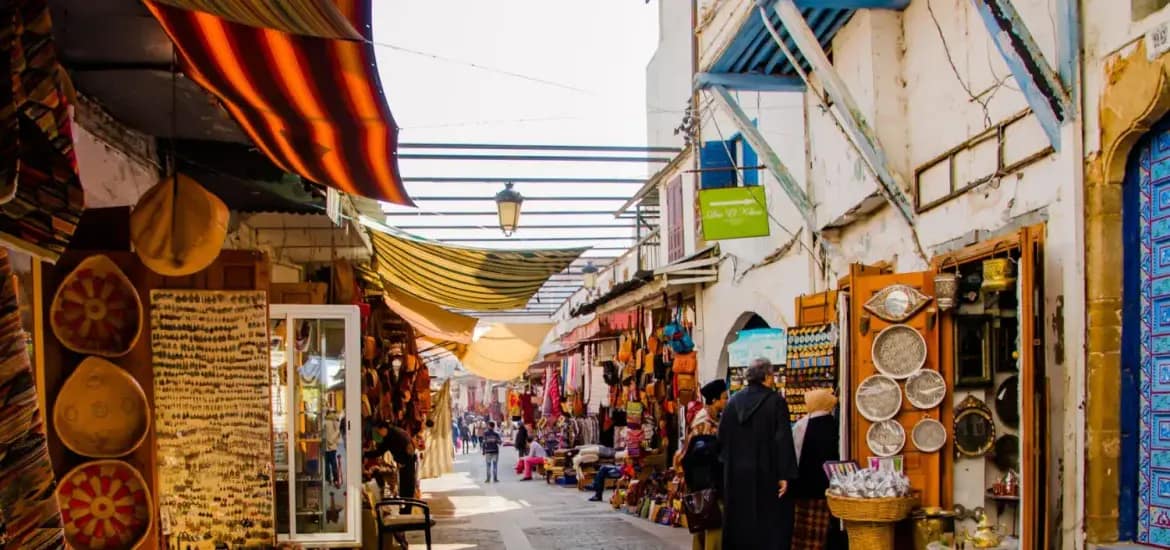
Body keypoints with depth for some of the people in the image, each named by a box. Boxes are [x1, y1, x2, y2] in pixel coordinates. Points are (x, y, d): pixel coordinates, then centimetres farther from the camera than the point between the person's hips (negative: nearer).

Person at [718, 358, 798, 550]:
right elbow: (783, 440, -14)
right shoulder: (776, 401, -9)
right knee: (770, 524, 3)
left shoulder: (733, 401, 4)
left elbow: (722, 437, 8)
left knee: (740, 522, 13)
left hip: (736, 474, 5)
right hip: (766, 474, -5)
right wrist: (785, 475, -13)